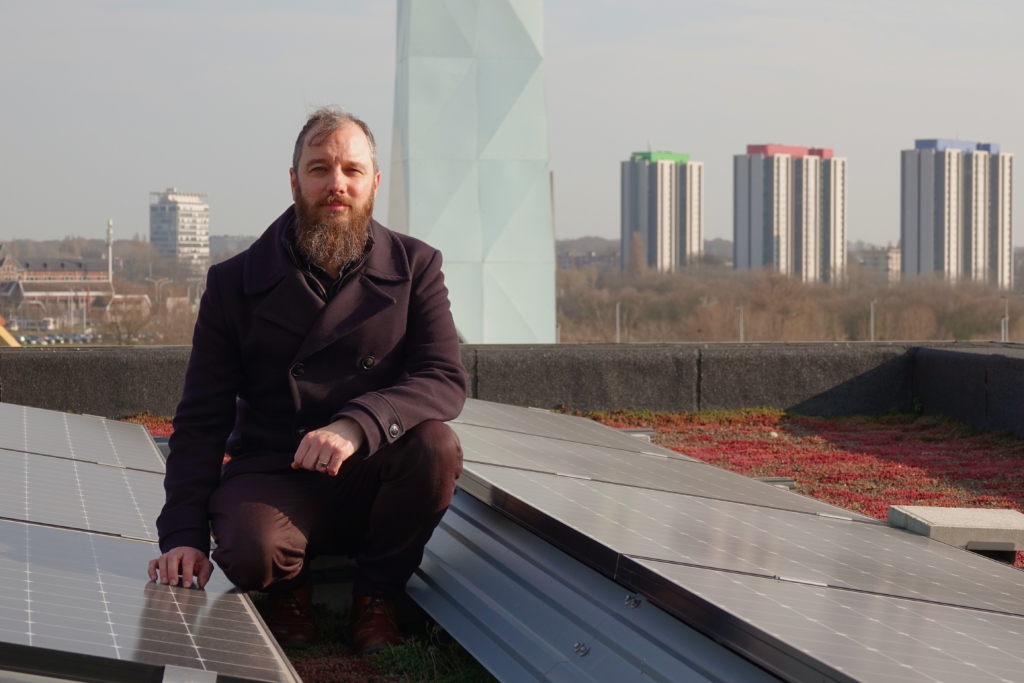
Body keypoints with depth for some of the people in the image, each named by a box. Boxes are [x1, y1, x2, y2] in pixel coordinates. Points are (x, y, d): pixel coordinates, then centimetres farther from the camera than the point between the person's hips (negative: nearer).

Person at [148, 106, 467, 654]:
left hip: (369, 482, 2)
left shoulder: (414, 267, 1)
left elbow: (445, 381, -12)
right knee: (253, 553, -34)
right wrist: (183, 533, -14)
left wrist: (358, 425, -32)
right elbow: (202, 420, -1)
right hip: (270, 478, -1)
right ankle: (289, 587, 7)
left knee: (437, 446, -30)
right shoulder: (234, 284, 0)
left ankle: (377, 594, -3)